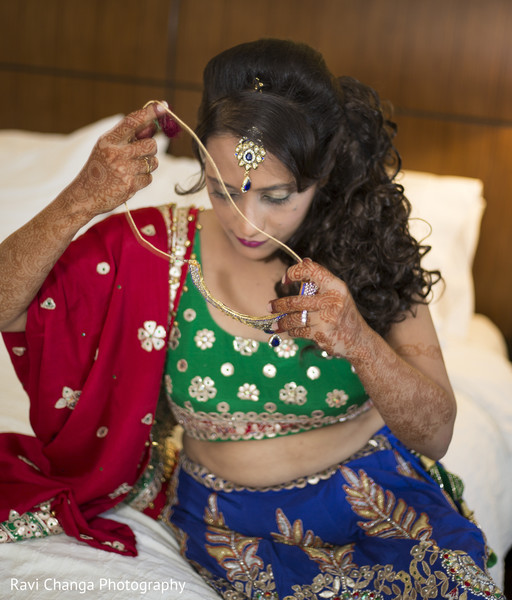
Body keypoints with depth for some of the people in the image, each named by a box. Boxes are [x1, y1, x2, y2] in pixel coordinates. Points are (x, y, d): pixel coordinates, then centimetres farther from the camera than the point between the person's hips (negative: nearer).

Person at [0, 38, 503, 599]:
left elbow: (435, 435, -11)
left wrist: (359, 342, -31)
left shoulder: (365, 250, -9)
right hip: (231, 525, -1)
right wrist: (83, 199, -31)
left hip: (378, 501, 2)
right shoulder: (158, 247, -10)